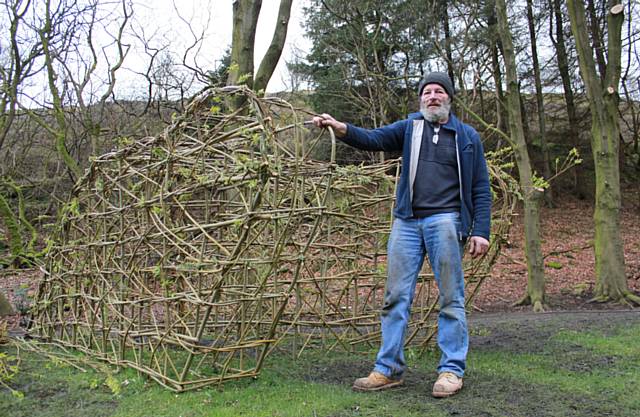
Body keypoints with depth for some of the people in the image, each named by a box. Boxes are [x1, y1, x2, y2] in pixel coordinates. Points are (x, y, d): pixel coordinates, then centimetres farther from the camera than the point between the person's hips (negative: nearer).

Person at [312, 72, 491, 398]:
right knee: (395, 296, 3)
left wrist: (481, 231, -2)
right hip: (406, 222, 2)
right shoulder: (409, 128, 14)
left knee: (451, 298, 1)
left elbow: (481, 188, 8)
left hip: (445, 221, -2)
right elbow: (373, 139, -3)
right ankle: (388, 369, 12)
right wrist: (341, 129, -22)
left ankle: (452, 370, 11)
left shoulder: (467, 137, 11)